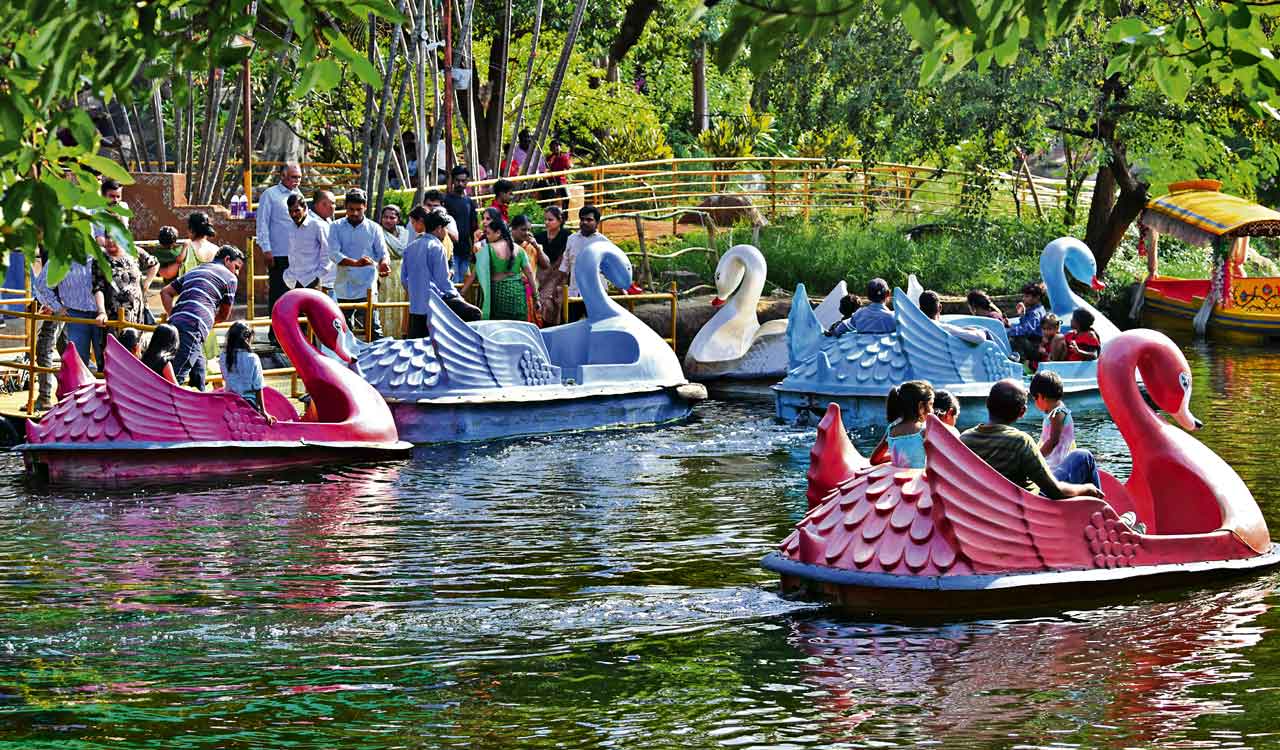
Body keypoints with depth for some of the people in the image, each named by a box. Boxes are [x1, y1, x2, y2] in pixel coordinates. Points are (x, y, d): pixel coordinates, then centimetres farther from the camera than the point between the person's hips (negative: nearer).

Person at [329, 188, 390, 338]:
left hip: (366, 288, -2)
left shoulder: (374, 228, 6)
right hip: (343, 289, 2)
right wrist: (356, 263, -23)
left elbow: (382, 252, 2)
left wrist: (383, 263, -23)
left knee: (373, 329, -10)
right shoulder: (337, 228, 6)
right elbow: (334, 254, -7)